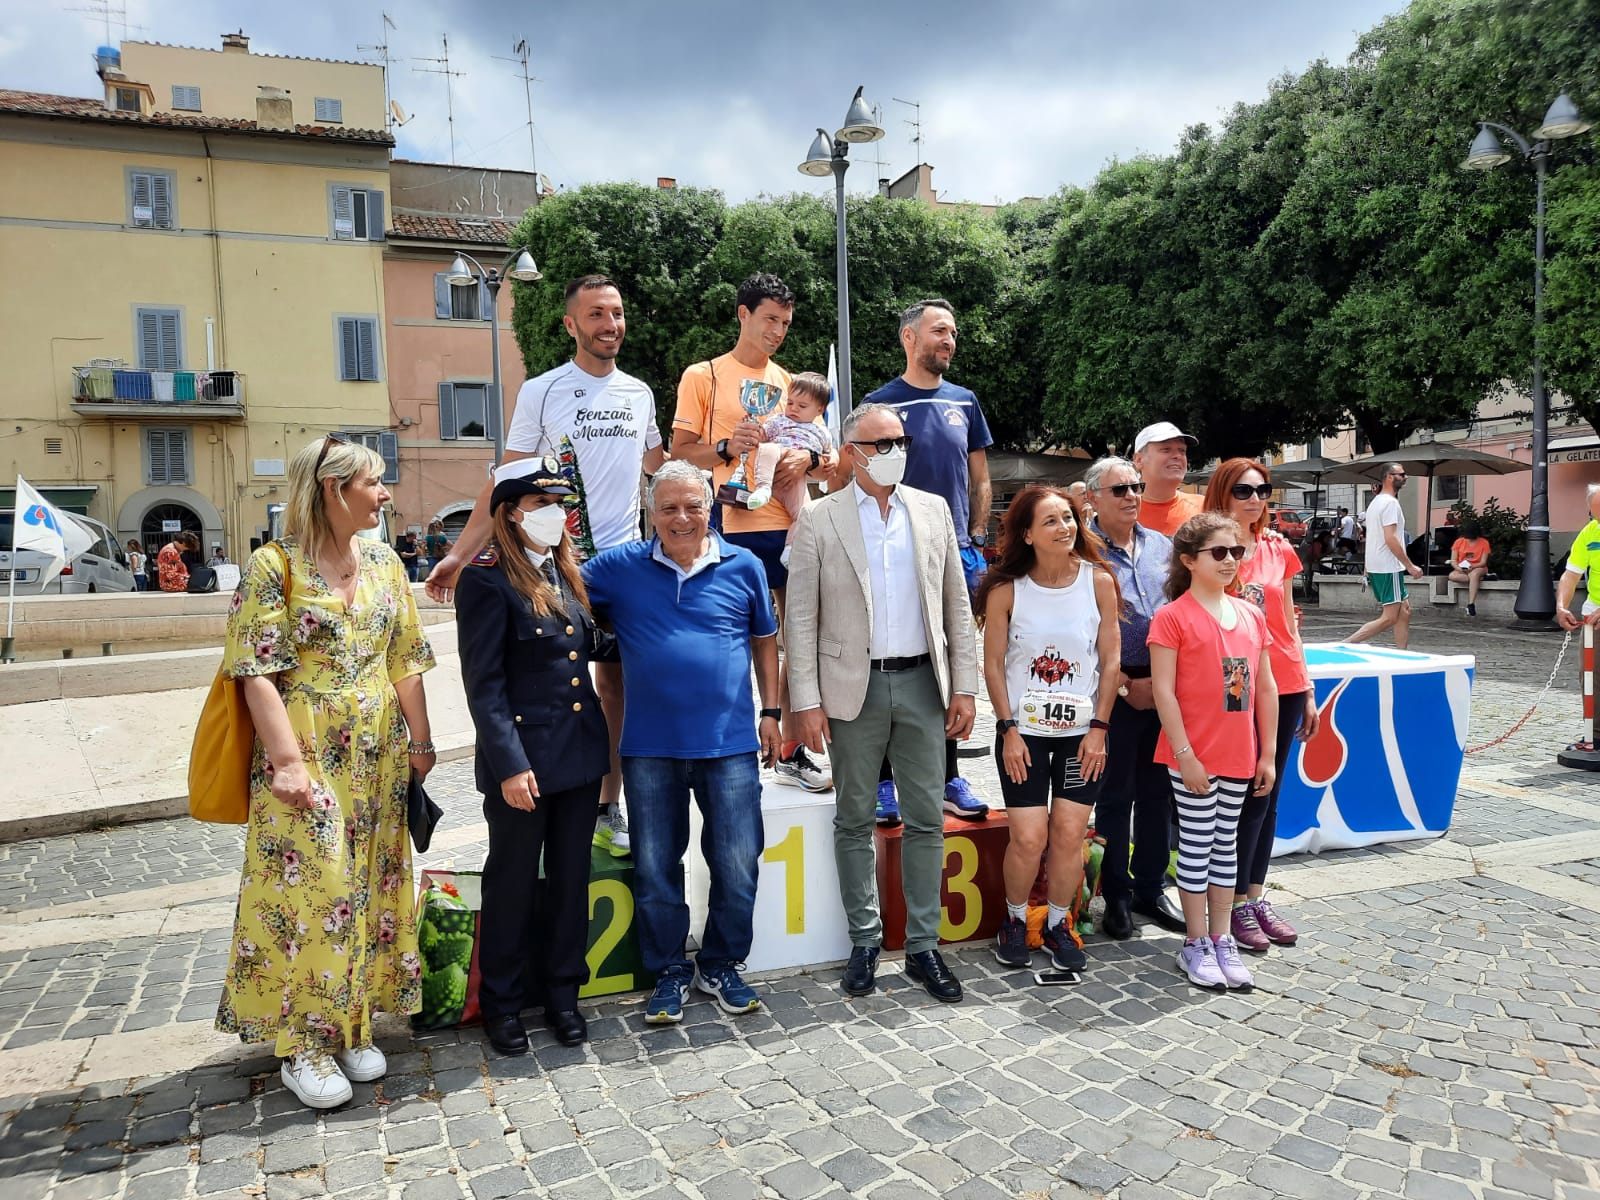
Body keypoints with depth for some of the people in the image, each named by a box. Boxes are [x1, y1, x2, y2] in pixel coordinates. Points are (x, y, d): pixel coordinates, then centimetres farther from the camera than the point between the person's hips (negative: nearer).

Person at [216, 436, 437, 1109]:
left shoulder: (384, 563, 8)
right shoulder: (274, 565, -8)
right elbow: (258, 673, -13)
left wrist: (419, 741, 8)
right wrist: (287, 761, -18)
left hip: (377, 757, 6)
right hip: (305, 755, -5)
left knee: (370, 886, 11)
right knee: (308, 890, -2)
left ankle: (351, 1024, 26)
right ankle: (302, 1042, 15)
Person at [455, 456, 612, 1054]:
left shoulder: (565, 571, 10)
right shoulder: (487, 580, -11)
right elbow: (484, 684, -14)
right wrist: (510, 765, -18)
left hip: (581, 752, 7)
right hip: (523, 755, -6)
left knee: (570, 877, 15)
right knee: (512, 882, 9)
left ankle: (562, 992, 30)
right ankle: (502, 1002, 26)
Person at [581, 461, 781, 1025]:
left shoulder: (744, 566, 3)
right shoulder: (618, 568, 1)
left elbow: (764, 640, 11)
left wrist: (770, 711, 7)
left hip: (730, 742, 0)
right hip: (650, 747, 0)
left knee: (737, 867, 5)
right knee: (655, 869, 10)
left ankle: (721, 967, 27)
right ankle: (668, 972, 29)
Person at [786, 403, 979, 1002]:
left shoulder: (933, 510, 6)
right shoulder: (819, 519, -2)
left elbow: (957, 605, 8)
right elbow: (801, 618, -3)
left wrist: (964, 687, 3)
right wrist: (807, 701, -8)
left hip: (922, 684, 2)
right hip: (854, 688, -2)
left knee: (926, 819, 7)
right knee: (855, 820, 9)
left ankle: (923, 945, 20)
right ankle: (864, 942, 24)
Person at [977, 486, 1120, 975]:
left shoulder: (1099, 581, -3)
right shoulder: (1006, 589, -7)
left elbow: (1110, 659, 0)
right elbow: (994, 663, -2)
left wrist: (1099, 728, -4)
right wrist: (1009, 730, -7)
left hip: (1082, 732, 1)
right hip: (1024, 732, -1)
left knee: (1069, 834, 0)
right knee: (1029, 837, -4)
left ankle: (1059, 924, 22)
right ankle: (1015, 919, 22)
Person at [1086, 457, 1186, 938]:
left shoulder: (1161, 546, 11)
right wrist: (1127, 684, -11)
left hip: (1164, 688, 5)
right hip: (1115, 690, -5)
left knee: (1157, 791, 12)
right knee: (1115, 794, 4)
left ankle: (1151, 888, 25)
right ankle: (1116, 894, 18)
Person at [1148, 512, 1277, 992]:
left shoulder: (1252, 615, 8)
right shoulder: (1173, 617, -10)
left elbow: (1265, 688, 11)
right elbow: (1163, 691, -14)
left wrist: (1268, 753, 9)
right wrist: (1184, 754, -16)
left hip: (1240, 755, 6)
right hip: (1193, 757, -6)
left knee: (1226, 843, 15)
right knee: (1197, 846, 4)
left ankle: (1223, 941, 25)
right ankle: (1196, 945, 17)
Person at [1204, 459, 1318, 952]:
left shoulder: (1279, 549, 9)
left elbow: (1289, 624, 14)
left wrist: (1307, 691, 14)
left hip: (1282, 685, 5)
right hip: (1232, 689, -5)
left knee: (1268, 795, 12)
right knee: (1248, 797, -2)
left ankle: (1256, 896, 24)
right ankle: (1237, 905, 11)